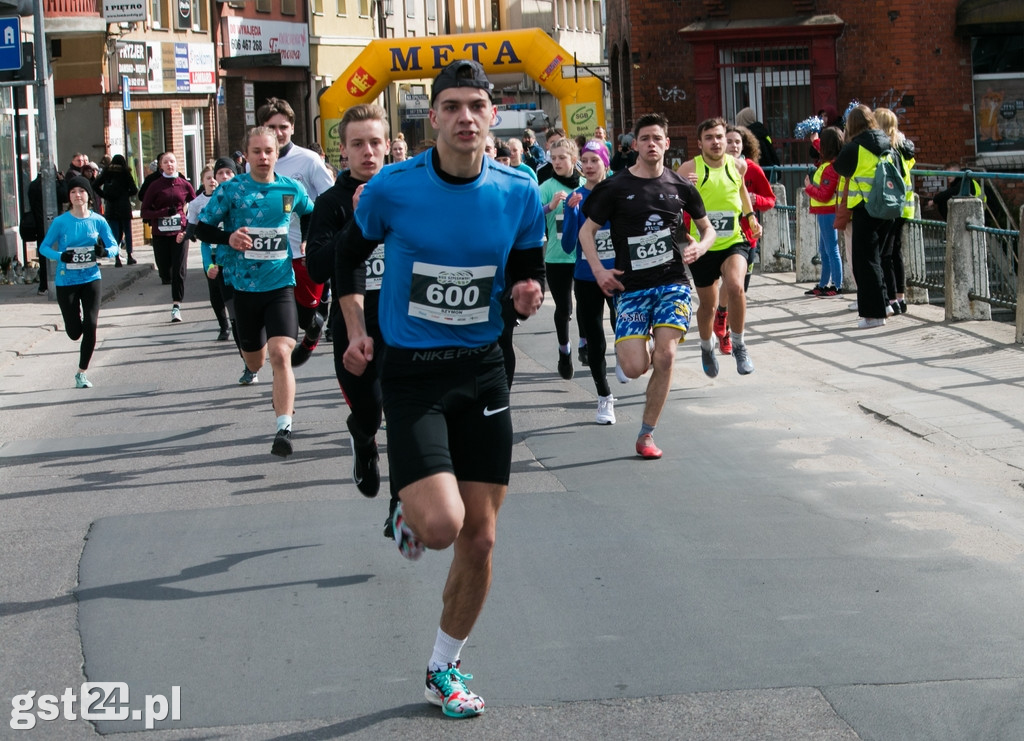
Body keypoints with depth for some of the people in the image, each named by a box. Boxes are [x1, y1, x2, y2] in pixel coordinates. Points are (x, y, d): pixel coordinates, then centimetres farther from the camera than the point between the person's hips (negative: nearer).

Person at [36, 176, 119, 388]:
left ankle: (81, 373, 5)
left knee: (90, 326, -9)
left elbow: (114, 246, 3)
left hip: (91, 279, 1)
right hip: (66, 282, -1)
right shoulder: (61, 222, -7)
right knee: (74, 332, 3)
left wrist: (104, 252, -20)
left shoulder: (98, 221, -3)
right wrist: (61, 256, -22)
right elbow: (44, 247, -3)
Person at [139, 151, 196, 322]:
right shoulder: (155, 185, 1)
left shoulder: (185, 185, 3)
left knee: (179, 271, -9)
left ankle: (176, 306, -2)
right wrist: (164, 212, -16)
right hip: (160, 235, 0)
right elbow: (144, 212, -2)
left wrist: (189, 229, -3)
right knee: (165, 273, 2)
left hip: (179, 234, 0)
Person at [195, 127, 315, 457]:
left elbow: (313, 216, 22)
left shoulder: (292, 190, 1)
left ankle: (284, 427, -18)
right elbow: (201, 228, -3)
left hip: (280, 284, -1)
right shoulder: (230, 189, -6)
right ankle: (251, 367, 56)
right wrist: (228, 237, -19)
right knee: (255, 360, 16)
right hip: (244, 285, 1)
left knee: (280, 354, -19)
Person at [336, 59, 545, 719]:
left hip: (482, 369, 3)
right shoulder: (391, 189, -10)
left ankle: (444, 670, 27)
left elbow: (530, 274, 7)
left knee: (480, 539, 6)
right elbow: (349, 258, 7)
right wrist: (357, 332, -1)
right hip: (411, 373, -3)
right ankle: (411, 516, 19)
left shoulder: (519, 193, -4)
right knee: (441, 525, -21)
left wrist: (531, 295, -15)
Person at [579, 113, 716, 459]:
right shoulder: (616, 187, 0)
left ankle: (646, 434, -2)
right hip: (631, 286, -1)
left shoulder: (680, 186, 6)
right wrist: (598, 269, -8)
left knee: (665, 356, -17)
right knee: (635, 368, -13)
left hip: (672, 281, 1)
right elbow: (587, 230, 6)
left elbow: (707, 228, 19)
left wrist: (700, 246, -3)